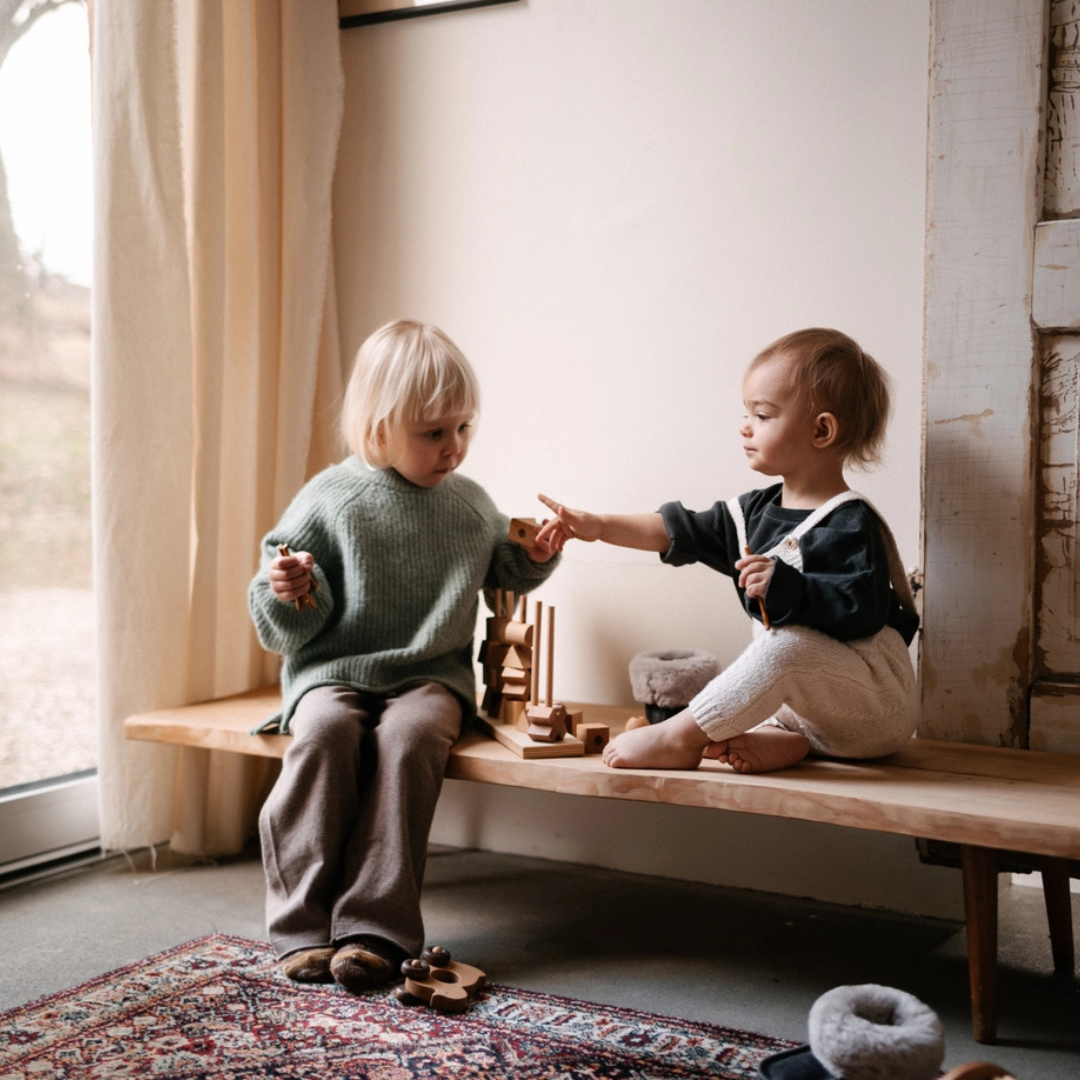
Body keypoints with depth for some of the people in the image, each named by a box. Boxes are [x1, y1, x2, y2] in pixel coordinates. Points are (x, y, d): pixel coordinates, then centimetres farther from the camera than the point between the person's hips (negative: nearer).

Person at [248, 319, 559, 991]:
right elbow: (290, 629, 2)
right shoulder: (329, 501, 0)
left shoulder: (469, 504, 11)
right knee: (325, 733, -33)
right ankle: (305, 926, -24)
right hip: (333, 670, -1)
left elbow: (506, 573, 29)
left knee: (409, 736, -31)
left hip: (431, 675, 1)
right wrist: (290, 593, -21)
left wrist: (536, 555, 7)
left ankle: (374, 928, -29)